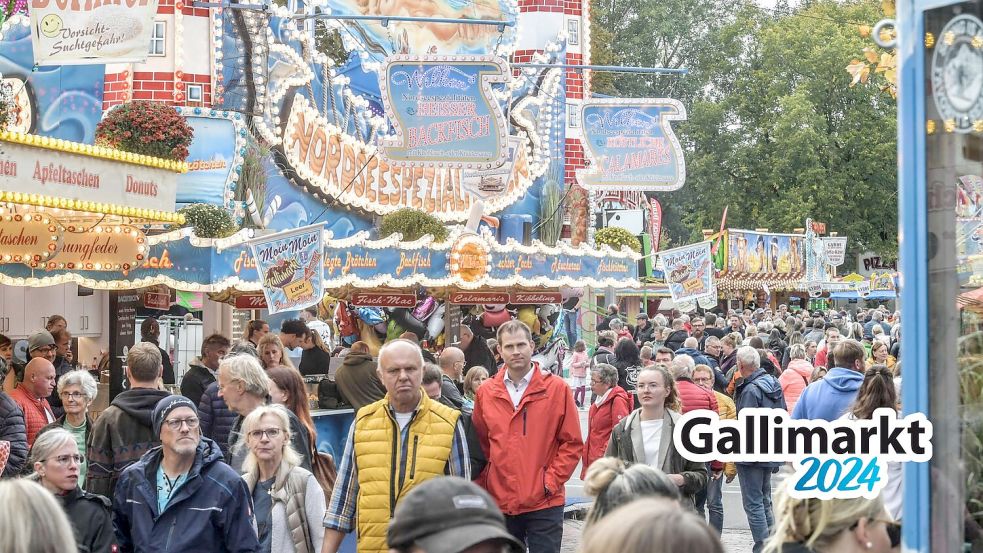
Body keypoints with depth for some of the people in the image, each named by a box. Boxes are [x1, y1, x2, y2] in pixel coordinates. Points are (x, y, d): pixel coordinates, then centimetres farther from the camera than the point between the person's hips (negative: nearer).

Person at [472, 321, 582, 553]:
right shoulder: (486, 392, 6)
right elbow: (481, 444, 13)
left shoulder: (557, 388, -2)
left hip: (544, 504, -3)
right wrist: (485, 485, 3)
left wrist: (551, 481, -9)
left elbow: (572, 443, -1)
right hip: (500, 503, 3)